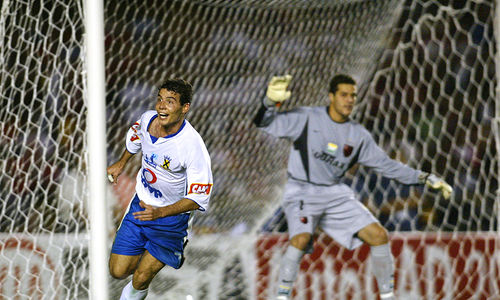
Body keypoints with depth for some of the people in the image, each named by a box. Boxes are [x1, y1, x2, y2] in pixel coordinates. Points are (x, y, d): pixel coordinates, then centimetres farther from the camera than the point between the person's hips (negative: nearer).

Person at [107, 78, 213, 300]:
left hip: (172, 215, -5)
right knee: (118, 271, 5)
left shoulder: (194, 147, -30)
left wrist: (160, 213, -38)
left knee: (140, 280, -5)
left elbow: (198, 199, -27)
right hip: (141, 204, 5)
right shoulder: (147, 119, -13)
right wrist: (121, 163, 29)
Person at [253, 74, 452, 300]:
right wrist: (271, 101, -30)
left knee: (378, 235, -6)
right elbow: (265, 123, -9)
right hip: (302, 193, -5)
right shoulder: (307, 119, -6)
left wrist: (425, 178, 5)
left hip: (336, 195, 5)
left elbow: (386, 165, 11)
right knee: (301, 239, -31)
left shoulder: (359, 136, 5)